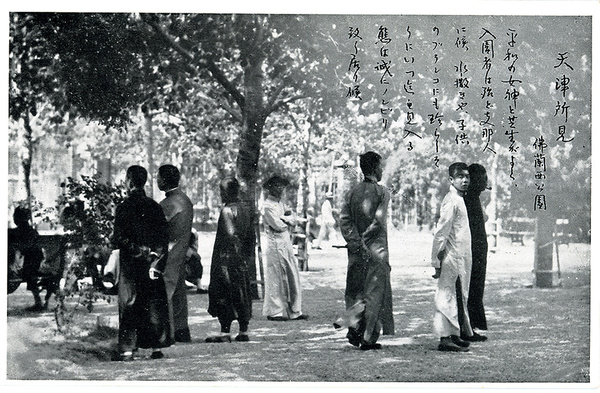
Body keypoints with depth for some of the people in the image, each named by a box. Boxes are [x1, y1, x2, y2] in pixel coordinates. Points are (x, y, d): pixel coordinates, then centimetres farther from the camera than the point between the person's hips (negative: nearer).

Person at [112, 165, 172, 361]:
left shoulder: (124, 207, -9)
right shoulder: (154, 206, 6)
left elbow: (119, 239, -14)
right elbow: (164, 236, 5)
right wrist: (158, 261, 6)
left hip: (131, 264, -4)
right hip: (153, 262, 4)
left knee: (129, 306, 1)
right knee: (154, 304, 8)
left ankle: (127, 349, 0)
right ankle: (157, 346, 9)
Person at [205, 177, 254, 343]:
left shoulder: (227, 210, -13)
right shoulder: (243, 209, 12)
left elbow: (230, 235, -20)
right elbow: (250, 237, 15)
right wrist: (248, 255, 20)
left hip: (227, 259, -8)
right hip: (241, 260, 8)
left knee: (223, 295, -4)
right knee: (241, 295, 11)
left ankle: (225, 332, -5)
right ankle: (243, 331, 14)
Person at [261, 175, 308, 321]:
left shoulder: (280, 204, 19)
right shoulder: (267, 206, -9)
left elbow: (293, 221, 11)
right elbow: (277, 225, -17)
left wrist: (282, 218, -8)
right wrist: (287, 219, 1)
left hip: (286, 243, 9)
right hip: (276, 244, -9)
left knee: (292, 277, 8)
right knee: (276, 278, -4)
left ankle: (294, 311, 12)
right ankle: (274, 312, 3)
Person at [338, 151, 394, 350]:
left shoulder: (352, 192, 9)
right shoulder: (382, 192, -6)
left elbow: (344, 219, 0)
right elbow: (379, 220, -18)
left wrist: (356, 242, -4)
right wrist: (365, 239, -9)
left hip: (356, 251, 5)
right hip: (375, 249, -5)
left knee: (356, 291, 15)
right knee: (375, 292, 2)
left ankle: (354, 329, 3)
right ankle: (369, 337, 3)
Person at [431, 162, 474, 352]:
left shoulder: (459, 199, 16)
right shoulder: (451, 201, -14)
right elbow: (441, 233, -17)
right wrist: (437, 261, -18)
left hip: (460, 259, 10)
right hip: (452, 258, -10)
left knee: (458, 297, 13)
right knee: (448, 297, -8)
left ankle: (454, 336, 19)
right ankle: (446, 338, -6)